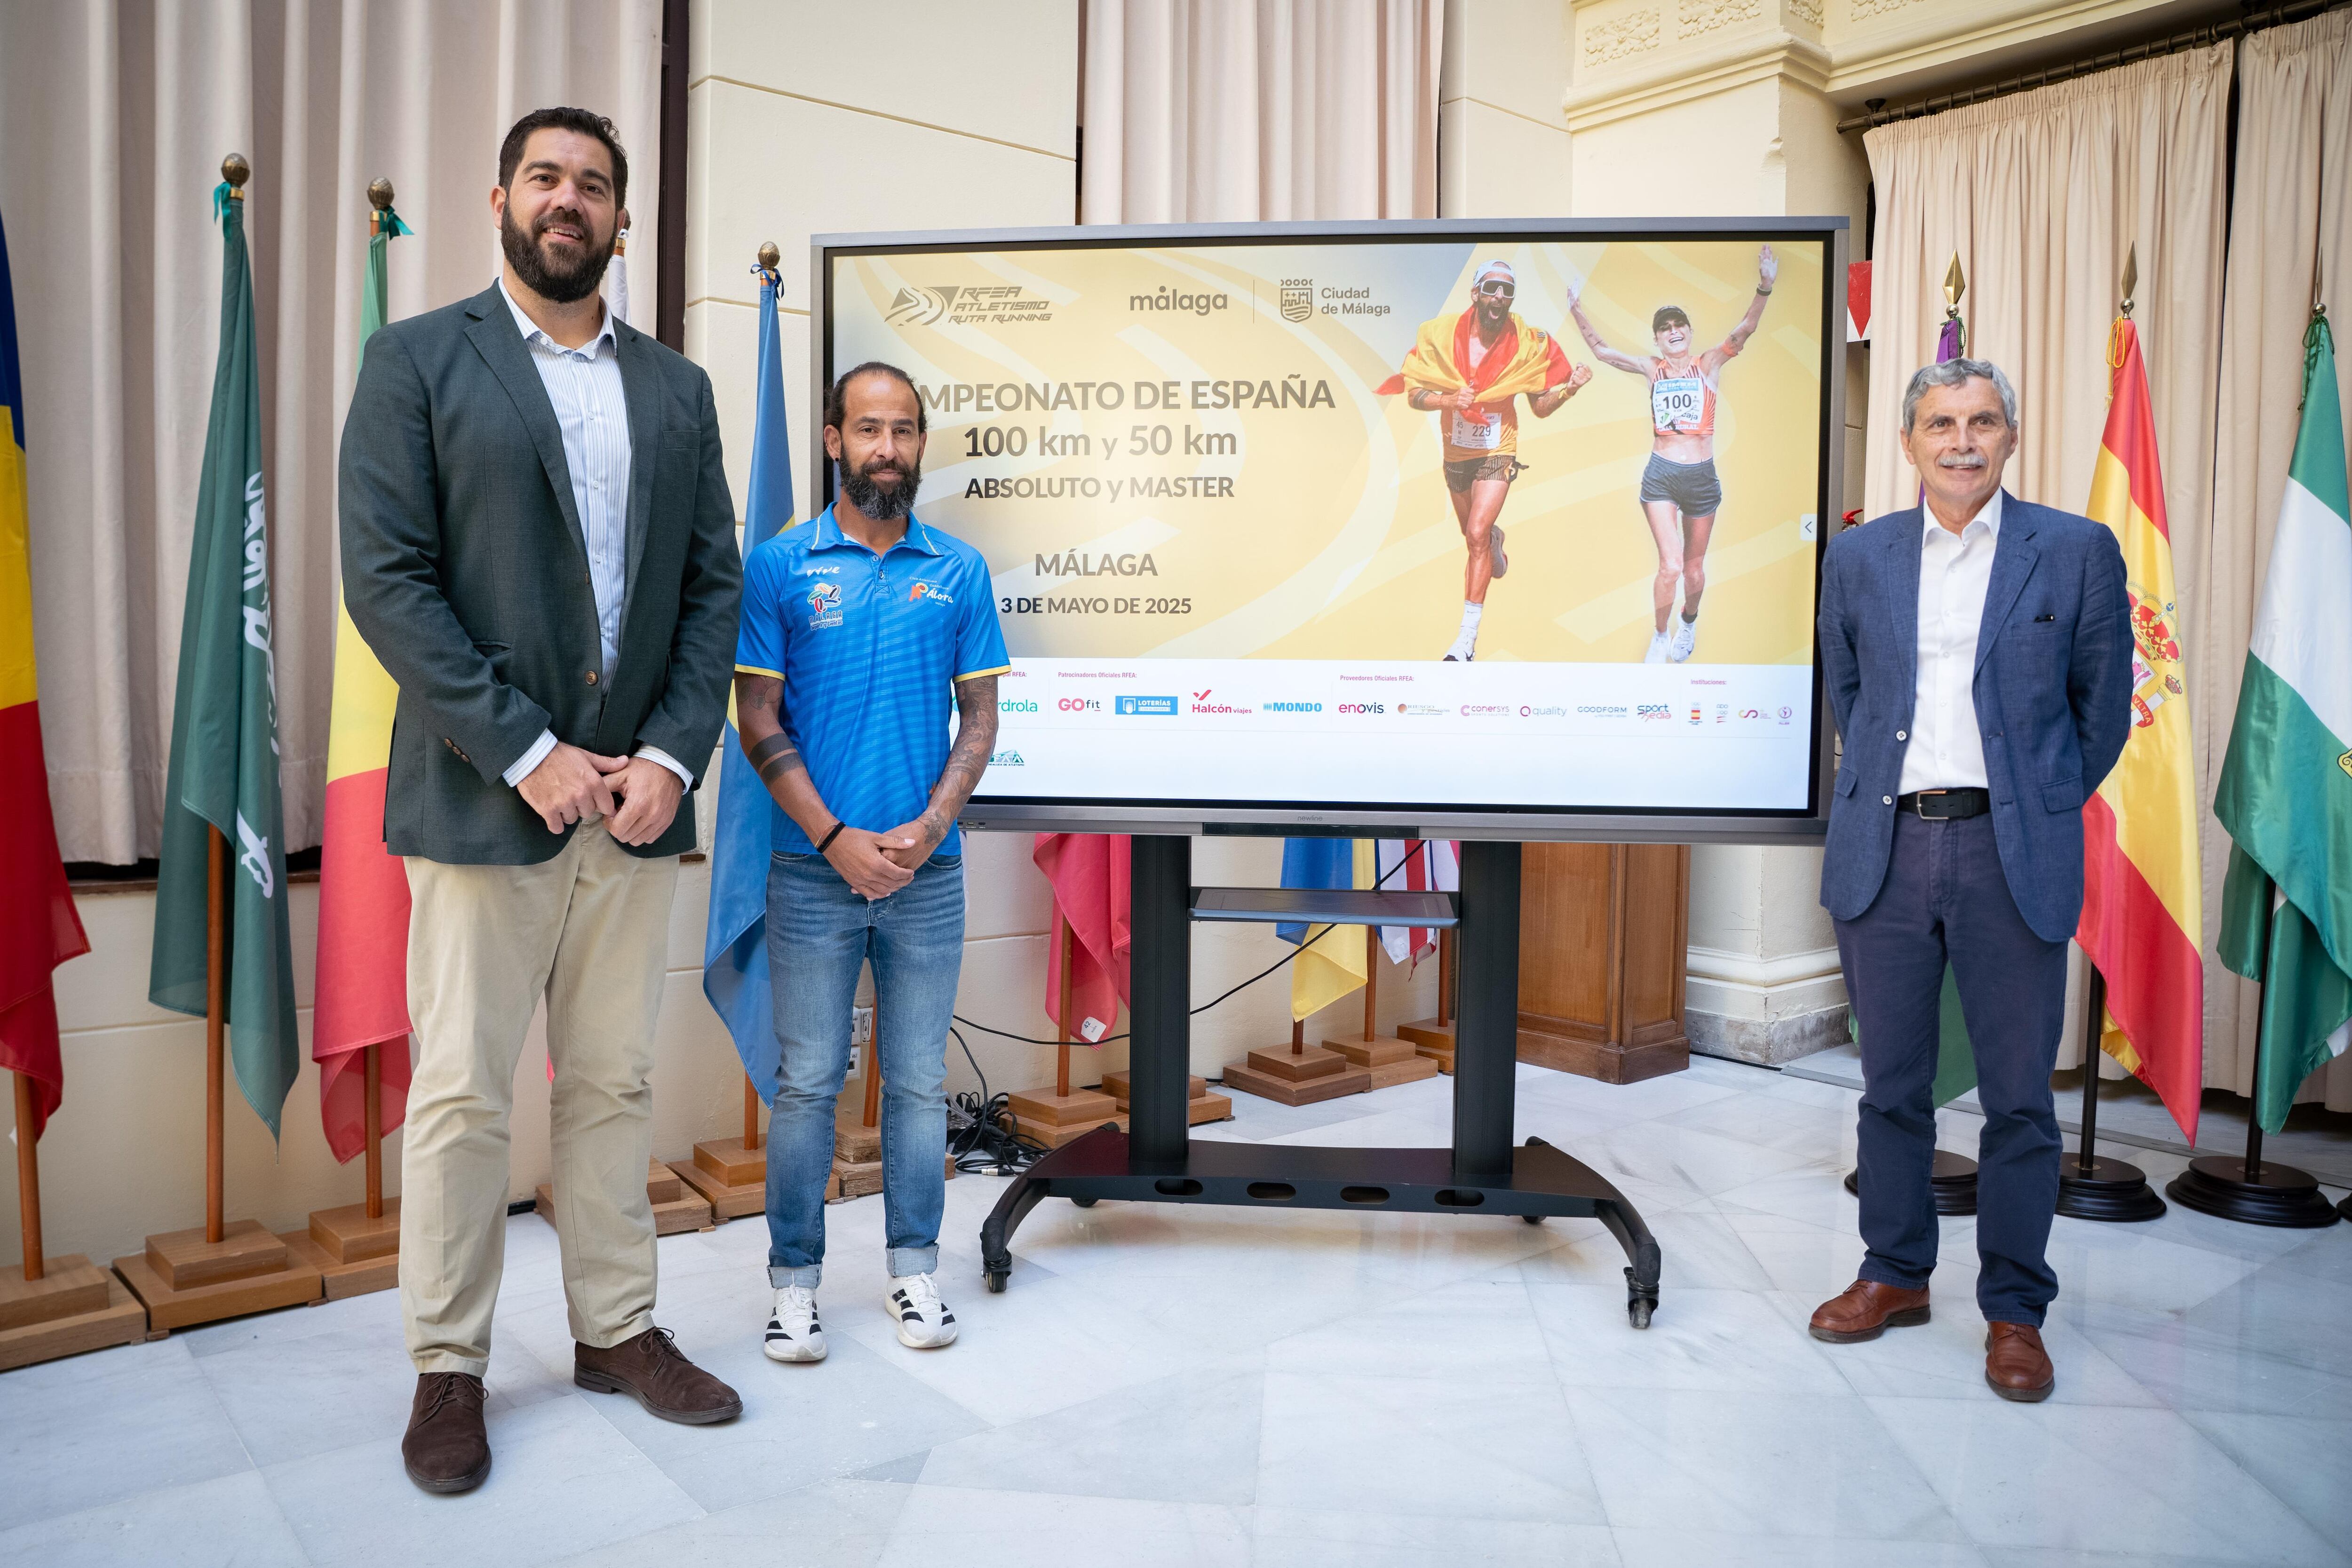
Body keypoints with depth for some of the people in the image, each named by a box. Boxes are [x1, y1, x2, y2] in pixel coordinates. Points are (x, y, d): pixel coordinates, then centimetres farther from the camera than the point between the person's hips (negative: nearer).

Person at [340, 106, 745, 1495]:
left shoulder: (677, 387, 12)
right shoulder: (418, 362, 1)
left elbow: (715, 586, 8)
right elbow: (386, 580, -8)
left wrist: (671, 755, -6)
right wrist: (528, 753, -15)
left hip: (636, 803, 4)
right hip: (484, 800, -3)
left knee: (615, 1084, 13)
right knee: (464, 1097, 4)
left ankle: (618, 1330, 27)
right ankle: (449, 1367, 20)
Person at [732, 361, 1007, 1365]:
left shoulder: (960, 570, 5)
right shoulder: (781, 566, 0)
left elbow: (980, 718, 5)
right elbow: (759, 723, -2)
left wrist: (926, 829, -9)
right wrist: (836, 839, -11)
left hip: (928, 870, 2)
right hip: (813, 870, -1)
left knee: (919, 1080, 10)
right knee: (807, 1082, 6)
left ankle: (914, 1268, 24)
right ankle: (795, 1277, 21)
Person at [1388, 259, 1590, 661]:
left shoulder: (1527, 345, -10)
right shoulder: (1442, 335, -11)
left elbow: (1541, 407, -2)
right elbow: (1413, 394, -8)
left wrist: (1569, 389, -21)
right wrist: (1448, 400, -26)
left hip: (1498, 454, -3)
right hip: (1456, 455, 3)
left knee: (1477, 534, -20)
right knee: (1474, 537, 21)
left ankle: (1468, 636, -16)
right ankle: (1495, 541, 62)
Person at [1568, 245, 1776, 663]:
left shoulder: (1708, 365, 2)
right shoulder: (1652, 369, 6)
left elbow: (1744, 331, -13)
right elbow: (1602, 351, 10)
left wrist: (1764, 288, -28)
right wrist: (1578, 311, 4)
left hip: (1702, 476, 0)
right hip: (1660, 475, 0)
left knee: (1694, 569, 11)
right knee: (1670, 566, -13)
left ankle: (1688, 622, 42)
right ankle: (1659, 637, 9)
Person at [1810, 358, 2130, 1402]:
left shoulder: (2077, 552, 1)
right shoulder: (1857, 557, 8)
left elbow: (2103, 706, 8)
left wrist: (2042, 805, 11)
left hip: (2012, 858, -2)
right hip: (1885, 850, 2)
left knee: (2019, 1097, 3)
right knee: (1891, 1085, 11)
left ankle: (2014, 1310, 19)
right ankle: (1895, 1275, 27)